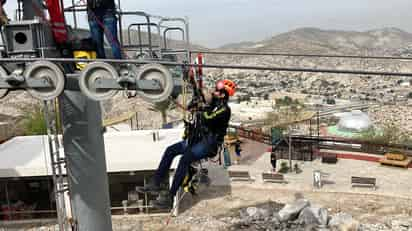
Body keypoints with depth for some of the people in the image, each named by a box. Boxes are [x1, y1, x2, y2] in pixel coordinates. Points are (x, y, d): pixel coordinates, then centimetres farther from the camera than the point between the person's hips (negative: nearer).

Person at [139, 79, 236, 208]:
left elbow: (208, 120, -26)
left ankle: (170, 197, -26)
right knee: (170, 150, -4)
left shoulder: (225, 110, -13)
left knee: (185, 159, -29)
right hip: (199, 139, 9)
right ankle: (155, 184, -1)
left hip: (210, 144, -9)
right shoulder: (213, 105, 14)